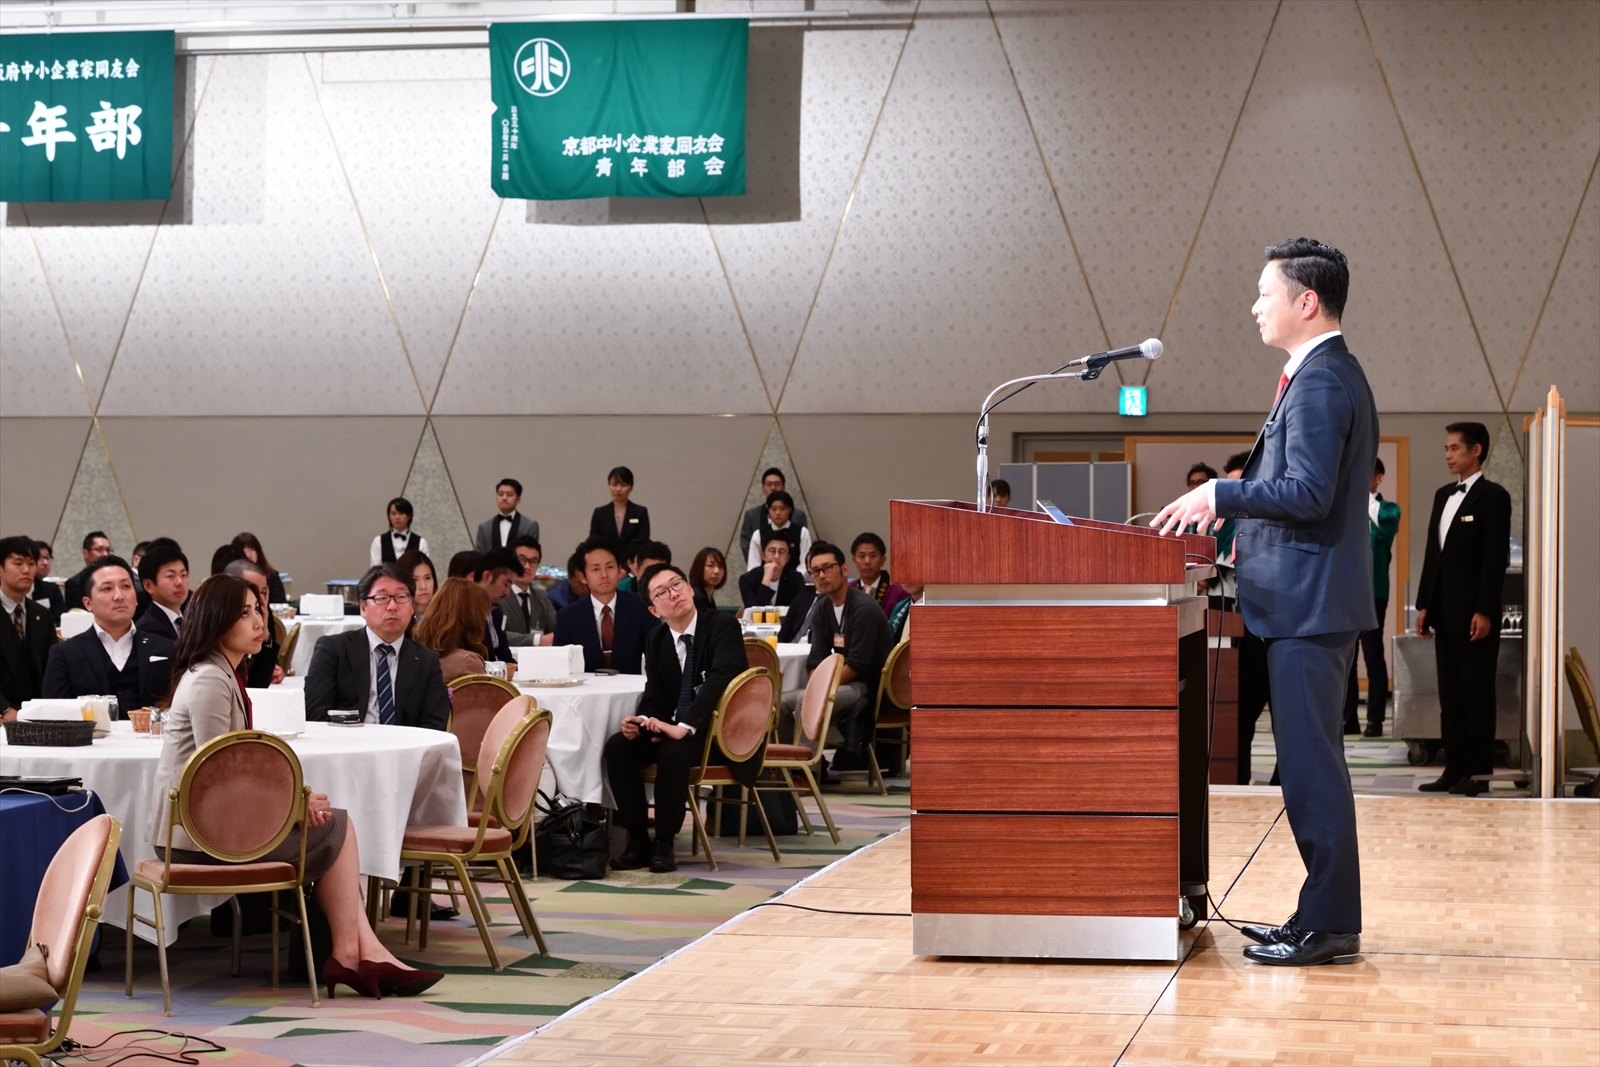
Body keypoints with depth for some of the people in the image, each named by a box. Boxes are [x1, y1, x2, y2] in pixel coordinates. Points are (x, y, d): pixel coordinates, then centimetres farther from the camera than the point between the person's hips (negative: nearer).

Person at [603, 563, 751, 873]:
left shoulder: (723, 626, -12)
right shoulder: (656, 640, 7)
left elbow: (719, 680, -26)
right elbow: (655, 696, 6)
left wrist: (684, 727, -35)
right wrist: (641, 721, -19)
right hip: (672, 728, 6)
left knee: (673, 752, -34)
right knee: (617, 747, -17)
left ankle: (664, 844, -19)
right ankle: (638, 841, -9)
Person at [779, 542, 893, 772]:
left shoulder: (864, 608, -16)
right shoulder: (821, 608, 8)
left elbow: (857, 665, -20)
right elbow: (816, 662, 5)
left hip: (868, 689, -8)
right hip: (842, 685, 8)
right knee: (781, 702, -1)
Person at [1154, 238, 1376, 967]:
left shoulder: (1320, 381, -16)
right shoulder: (1333, 375, 17)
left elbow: (1310, 493, -24)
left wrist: (1223, 493, -16)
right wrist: (1234, 502, 16)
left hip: (1309, 604, -11)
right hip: (1314, 599, 11)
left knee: (1311, 765, -7)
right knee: (1313, 763, 14)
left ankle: (1328, 926, -3)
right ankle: (1327, 918, 20)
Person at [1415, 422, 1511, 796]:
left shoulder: (1493, 497, -8)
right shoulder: (1443, 495, 15)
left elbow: (1496, 557, -13)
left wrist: (1484, 612, -18)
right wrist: (1424, 604, 12)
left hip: (1473, 613, -8)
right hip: (1445, 612, 8)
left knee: (1477, 695, -2)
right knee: (1450, 694, 9)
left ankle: (1478, 773, 1)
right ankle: (1454, 769, 12)